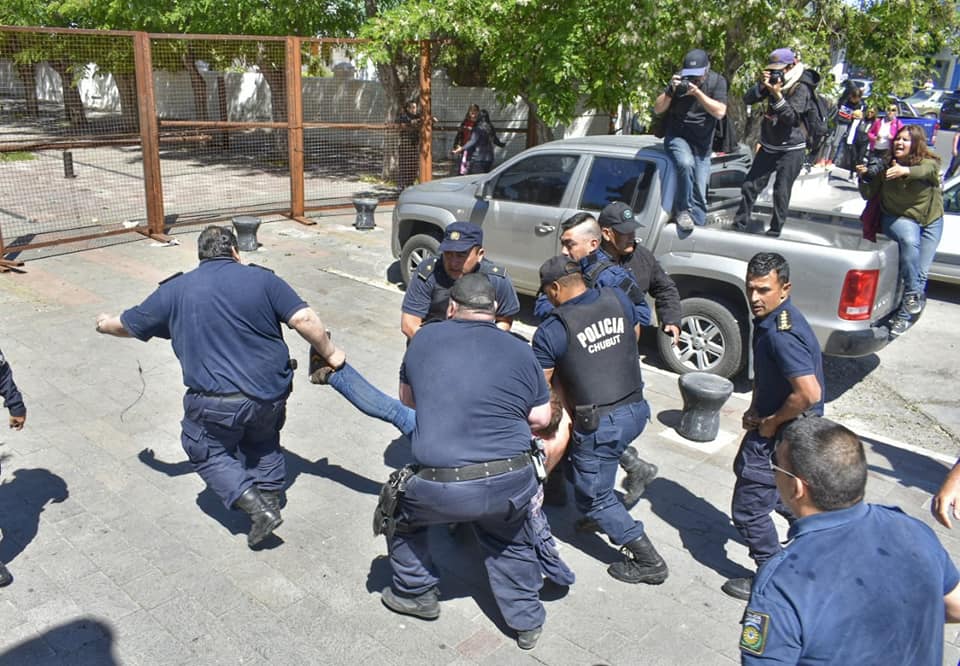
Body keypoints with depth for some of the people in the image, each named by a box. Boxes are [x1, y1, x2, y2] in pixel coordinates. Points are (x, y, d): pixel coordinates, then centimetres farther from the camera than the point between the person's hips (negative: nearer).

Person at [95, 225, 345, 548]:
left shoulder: (175, 291, 5)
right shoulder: (262, 278, 1)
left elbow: (128, 324, 18)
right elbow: (304, 318, -9)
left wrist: (106, 324, 40)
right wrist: (329, 352, 5)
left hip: (217, 403, -2)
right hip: (271, 393, 2)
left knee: (207, 452, 19)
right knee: (263, 443, 29)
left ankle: (257, 508, 5)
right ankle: (270, 495, 30)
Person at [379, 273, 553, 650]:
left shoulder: (424, 339, 2)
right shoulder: (520, 350, 1)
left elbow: (407, 398, 17)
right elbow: (541, 418, 6)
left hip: (440, 489, -1)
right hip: (511, 486, 2)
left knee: (398, 513, 29)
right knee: (510, 542, 31)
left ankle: (416, 595, 41)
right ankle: (527, 622, 39)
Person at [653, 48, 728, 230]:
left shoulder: (717, 82, -2)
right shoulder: (679, 79, -3)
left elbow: (720, 112, -16)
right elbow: (657, 109, -4)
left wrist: (697, 92, -24)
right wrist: (671, 90, -21)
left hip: (702, 143, 2)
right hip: (677, 137, -2)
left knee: (700, 193, -2)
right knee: (686, 163, -34)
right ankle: (683, 210, -20)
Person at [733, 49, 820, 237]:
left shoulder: (801, 88, -13)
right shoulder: (773, 82, 4)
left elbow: (791, 117, -25)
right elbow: (748, 100, -3)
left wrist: (777, 94, -31)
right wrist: (762, 85, -19)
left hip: (791, 150, -6)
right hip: (768, 146, 6)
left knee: (781, 191, -5)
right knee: (750, 185, 6)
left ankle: (775, 230, 4)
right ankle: (741, 223, 17)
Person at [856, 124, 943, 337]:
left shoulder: (930, 162, -15)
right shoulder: (886, 165, -10)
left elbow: (926, 170, -40)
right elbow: (869, 194, -4)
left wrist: (906, 170, -61)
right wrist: (864, 177, -24)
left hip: (931, 221, 1)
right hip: (898, 218, -1)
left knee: (921, 273, -1)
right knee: (909, 240, -36)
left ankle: (905, 315, 12)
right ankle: (913, 294, -24)